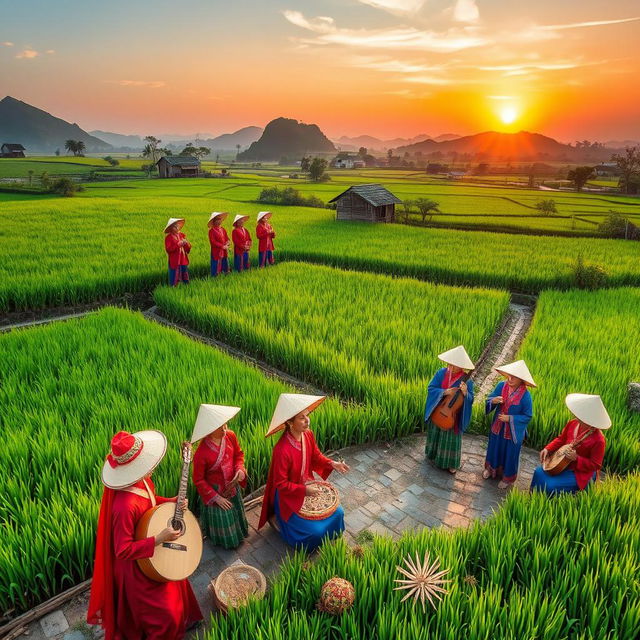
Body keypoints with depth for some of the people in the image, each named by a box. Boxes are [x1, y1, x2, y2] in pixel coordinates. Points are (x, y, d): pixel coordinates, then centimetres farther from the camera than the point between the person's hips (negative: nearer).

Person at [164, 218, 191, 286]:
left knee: (185, 279, 12)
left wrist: (186, 244, -13)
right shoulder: (168, 237, -6)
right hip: (174, 262, -5)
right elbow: (168, 249, -15)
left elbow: (188, 248, 9)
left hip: (184, 260, 5)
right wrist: (178, 245, -19)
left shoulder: (182, 235, 9)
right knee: (174, 279, -1)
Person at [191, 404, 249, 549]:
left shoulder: (230, 436, -20)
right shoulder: (201, 454, -34)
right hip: (214, 491, -5)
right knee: (221, 520, 18)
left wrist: (240, 468, -18)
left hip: (232, 486, 5)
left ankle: (238, 534, 58)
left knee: (236, 514, 28)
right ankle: (224, 542, 49)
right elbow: (198, 480, -19)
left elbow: (238, 454, 0)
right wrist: (215, 497, -16)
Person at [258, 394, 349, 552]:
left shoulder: (308, 435, -14)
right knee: (315, 531, -7)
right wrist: (304, 490, -26)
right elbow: (281, 484, -25)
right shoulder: (282, 450, -35)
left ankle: (329, 539, 38)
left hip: (308, 486, 7)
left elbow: (316, 456, 4)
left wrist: (331, 464, -12)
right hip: (289, 496, -7)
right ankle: (306, 550, 28)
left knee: (337, 513, 7)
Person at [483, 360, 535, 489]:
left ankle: (508, 478, 41)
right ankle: (491, 468, 51)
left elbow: (528, 416, -15)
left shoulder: (525, 395, -24)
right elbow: (489, 398, -4)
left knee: (510, 454, 17)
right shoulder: (501, 385, -14)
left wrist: (510, 418, -24)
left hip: (514, 431, -4)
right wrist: (493, 401, -27)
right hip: (498, 427, 4)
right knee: (494, 449, 25)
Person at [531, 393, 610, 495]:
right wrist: (548, 449, -4)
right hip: (563, 463, 7)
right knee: (539, 472, -2)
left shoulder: (598, 440, -26)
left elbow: (594, 465, -18)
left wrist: (576, 459, -30)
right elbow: (561, 439, 9)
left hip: (580, 473, -7)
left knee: (551, 486, -20)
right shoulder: (572, 424, -7)